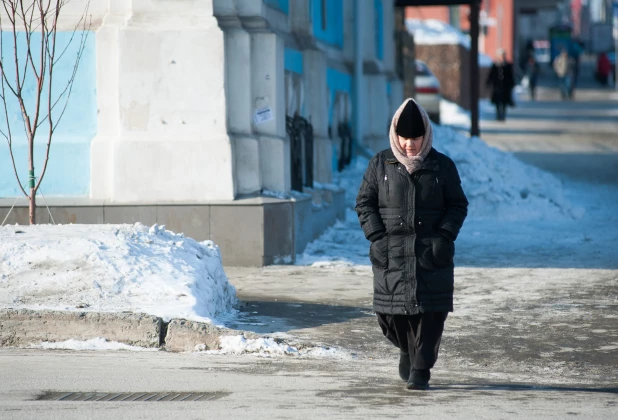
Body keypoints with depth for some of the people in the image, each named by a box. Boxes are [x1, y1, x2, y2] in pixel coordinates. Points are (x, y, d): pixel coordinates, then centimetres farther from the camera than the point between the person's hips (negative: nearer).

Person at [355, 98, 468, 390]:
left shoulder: (442, 166, 4)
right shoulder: (381, 164, 5)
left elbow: (458, 205, 8)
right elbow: (364, 202, 8)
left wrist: (445, 236, -6)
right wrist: (376, 236, -4)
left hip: (432, 253, -1)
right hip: (391, 252, 1)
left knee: (431, 311, -7)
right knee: (389, 311, 1)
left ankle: (421, 370, 2)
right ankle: (407, 350, 31)